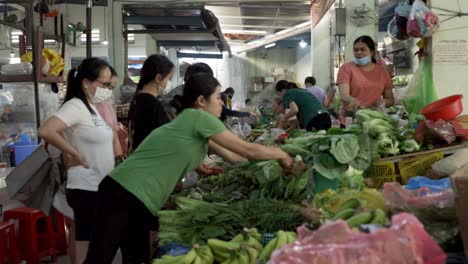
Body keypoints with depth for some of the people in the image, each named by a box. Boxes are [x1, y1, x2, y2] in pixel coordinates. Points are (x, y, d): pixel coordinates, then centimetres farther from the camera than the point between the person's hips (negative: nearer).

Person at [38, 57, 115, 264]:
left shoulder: (92, 107, 12)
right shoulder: (75, 106, -16)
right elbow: (45, 131, -29)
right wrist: (74, 153, -21)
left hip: (100, 187, 9)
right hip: (86, 189, -9)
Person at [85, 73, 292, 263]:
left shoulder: (195, 125, 18)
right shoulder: (199, 117, -9)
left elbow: (232, 157, 22)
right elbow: (247, 150, -4)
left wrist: (275, 156, 26)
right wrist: (281, 154, 12)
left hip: (133, 196, 10)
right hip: (126, 194, -10)